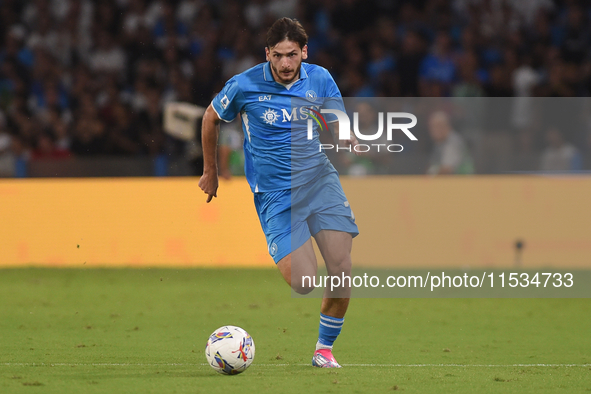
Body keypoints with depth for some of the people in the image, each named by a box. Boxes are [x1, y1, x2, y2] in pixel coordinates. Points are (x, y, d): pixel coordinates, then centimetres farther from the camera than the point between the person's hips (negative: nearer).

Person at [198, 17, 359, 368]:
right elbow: (212, 119, 10)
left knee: (342, 271, -12)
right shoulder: (245, 86, -8)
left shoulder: (320, 80, 0)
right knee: (303, 283, -17)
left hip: (319, 179, 3)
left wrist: (350, 142, -15)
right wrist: (211, 172, 18)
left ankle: (325, 347, 10)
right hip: (276, 193, -3)